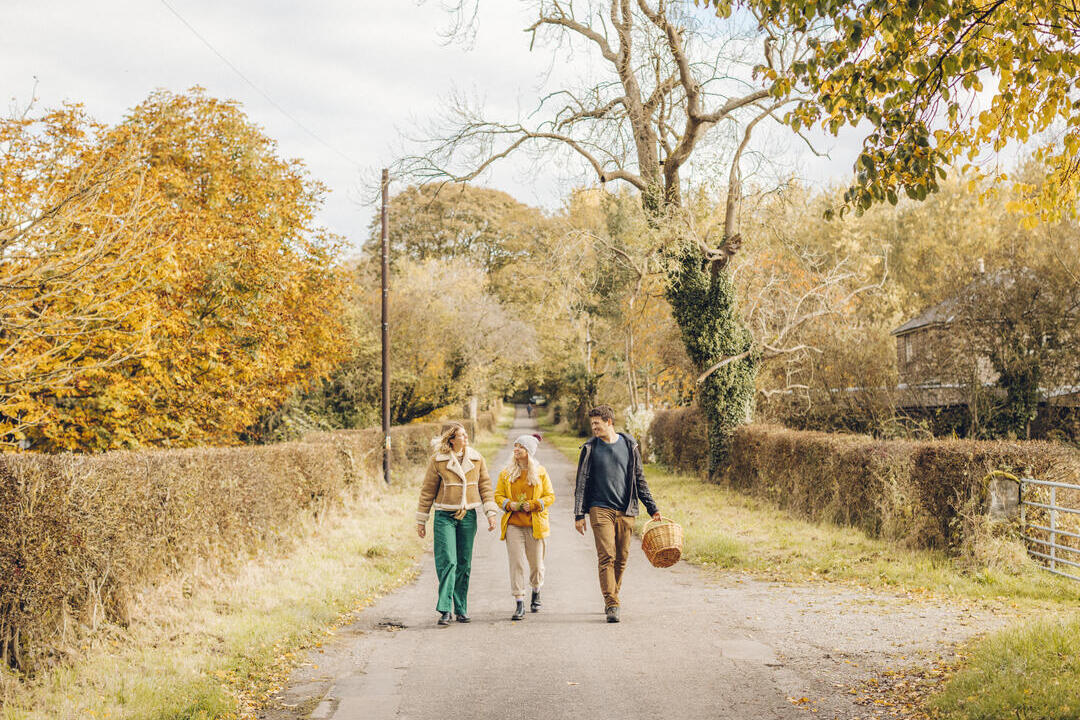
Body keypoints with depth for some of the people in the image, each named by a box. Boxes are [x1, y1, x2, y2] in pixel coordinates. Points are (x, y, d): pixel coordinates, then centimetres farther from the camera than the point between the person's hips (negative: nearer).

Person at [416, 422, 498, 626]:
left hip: (468, 516, 3)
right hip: (444, 516, -3)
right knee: (447, 562, -12)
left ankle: (461, 609, 17)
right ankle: (444, 610, -12)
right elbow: (427, 491, 2)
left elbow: (485, 486, 10)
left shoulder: (477, 459, 6)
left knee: (464, 564, 8)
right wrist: (421, 521, 3)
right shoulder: (437, 460, -3)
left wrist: (491, 512, 1)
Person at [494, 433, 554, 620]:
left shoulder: (540, 472, 3)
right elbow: (498, 495, 10)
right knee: (516, 563, -8)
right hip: (513, 524, 0)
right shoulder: (506, 473, 7)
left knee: (536, 564, 7)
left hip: (535, 525, 0)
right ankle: (519, 604, -5)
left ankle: (536, 592, 36)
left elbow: (550, 496, 4)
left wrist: (534, 505, -12)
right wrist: (509, 504, -10)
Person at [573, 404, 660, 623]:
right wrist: (579, 515, 0)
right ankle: (612, 605, -12)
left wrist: (652, 508, 11)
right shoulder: (590, 448, 3)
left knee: (621, 558, 4)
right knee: (606, 556, -12)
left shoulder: (630, 445, 6)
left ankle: (612, 599, 19)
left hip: (626, 511, 2)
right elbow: (581, 484, 5)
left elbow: (640, 480, 13)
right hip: (600, 509, -2)